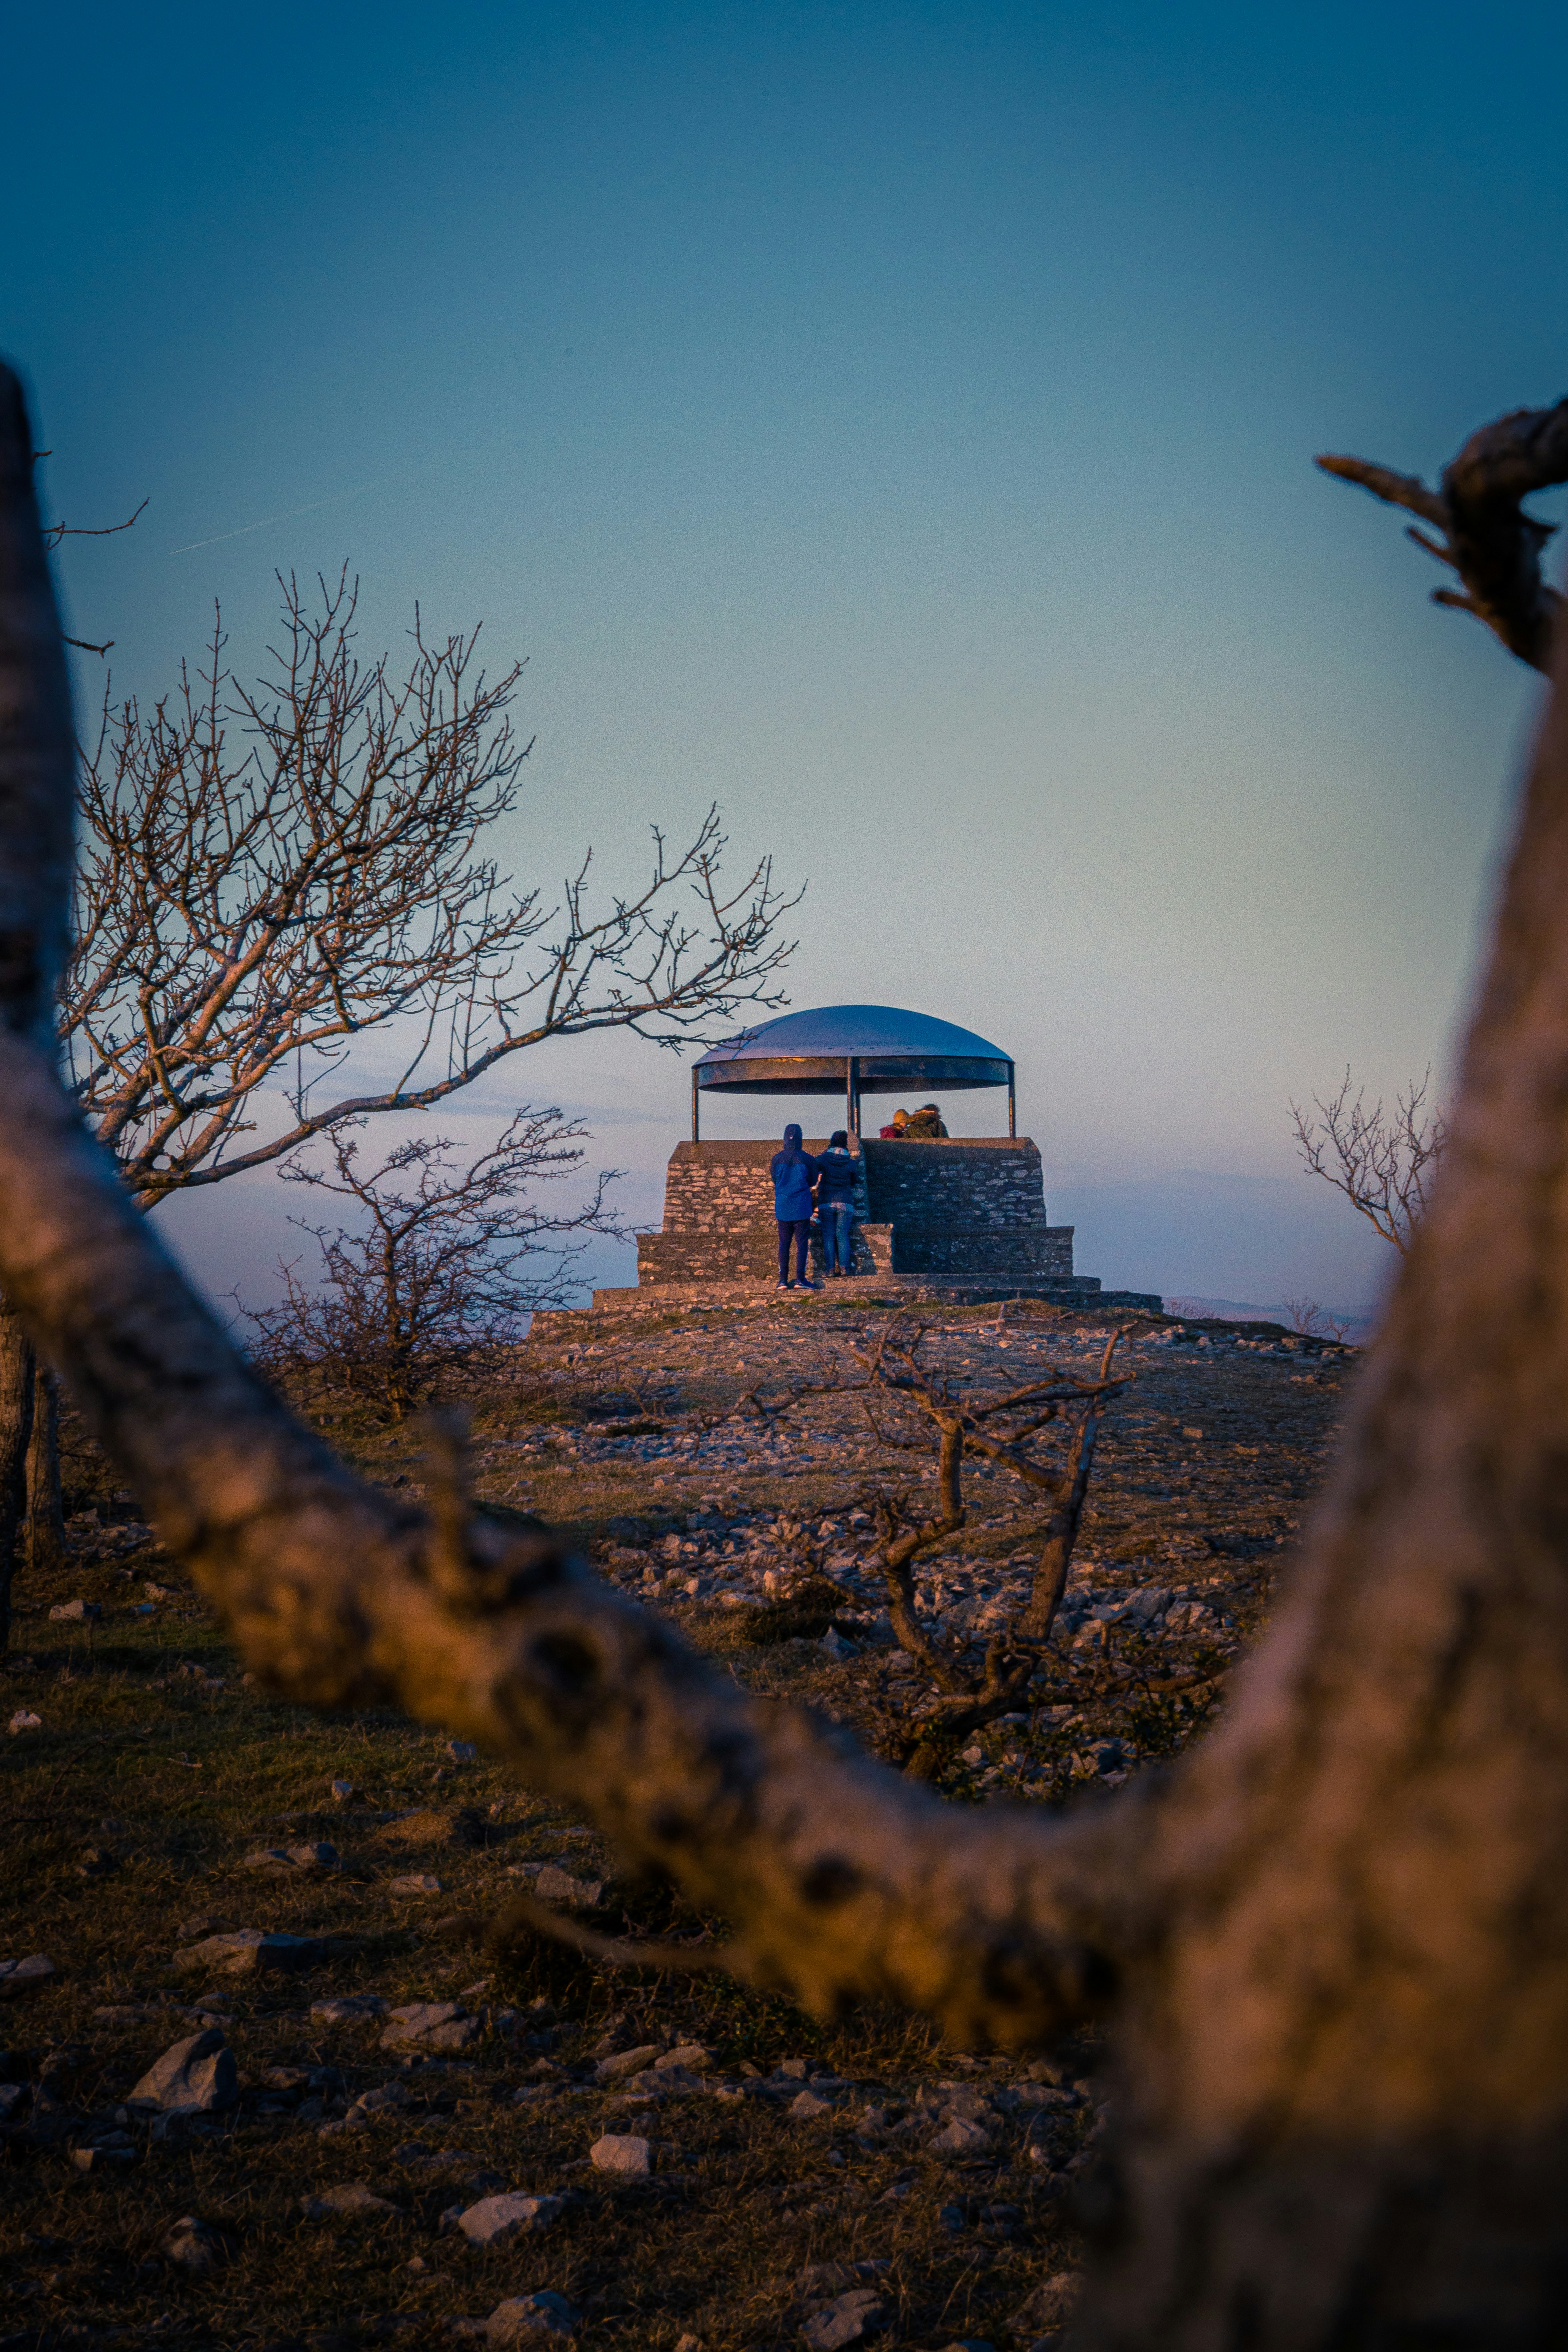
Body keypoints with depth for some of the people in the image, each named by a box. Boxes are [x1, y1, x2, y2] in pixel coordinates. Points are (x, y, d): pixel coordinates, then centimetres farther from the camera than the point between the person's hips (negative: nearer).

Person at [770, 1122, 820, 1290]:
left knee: (784, 1243, 7)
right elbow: (813, 1181, 7)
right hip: (802, 1207, -2)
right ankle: (801, 1278, -4)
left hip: (782, 1207, 2)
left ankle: (783, 1279, 4)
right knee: (802, 1243, 2)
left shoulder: (777, 1159, -2)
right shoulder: (807, 1159, -6)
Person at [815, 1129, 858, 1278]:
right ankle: (844, 1267, -7)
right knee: (843, 1234, 3)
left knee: (828, 1235, 0)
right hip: (845, 1203, 1)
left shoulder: (824, 1158, -1)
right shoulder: (850, 1162, 3)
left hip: (826, 1203, -1)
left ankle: (830, 1269, -6)